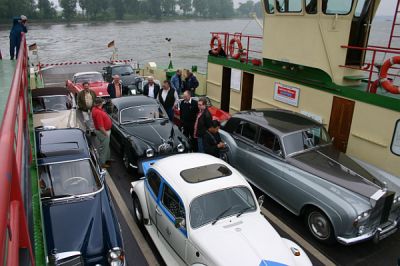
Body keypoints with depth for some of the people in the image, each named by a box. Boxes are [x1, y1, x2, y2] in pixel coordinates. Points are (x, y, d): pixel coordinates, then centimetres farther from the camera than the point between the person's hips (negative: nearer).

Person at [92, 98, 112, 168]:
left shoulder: (96, 109, 1)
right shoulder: (98, 112, -31)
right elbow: (100, 126, -29)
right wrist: (106, 134, -20)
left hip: (105, 130, 10)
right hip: (103, 132, -10)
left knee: (106, 146, 25)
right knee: (104, 148, 4)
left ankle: (107, 159, 42)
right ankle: (102, 163, 17)